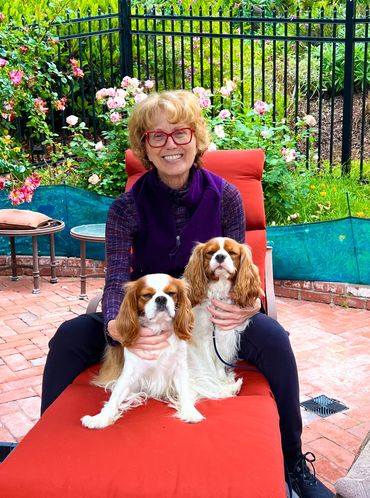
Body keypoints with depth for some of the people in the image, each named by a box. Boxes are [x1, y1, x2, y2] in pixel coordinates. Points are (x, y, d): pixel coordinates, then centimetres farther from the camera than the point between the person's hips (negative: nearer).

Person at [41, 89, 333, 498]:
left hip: (210, 311, 0)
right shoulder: (127, 208, -11)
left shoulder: (225, 197, -9)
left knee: (272, 338, -28)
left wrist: (247, 305, -31)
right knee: (69, 337, -22)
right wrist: (117, 327, -43)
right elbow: (116, 281, -19)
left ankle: (294, 463, -8)